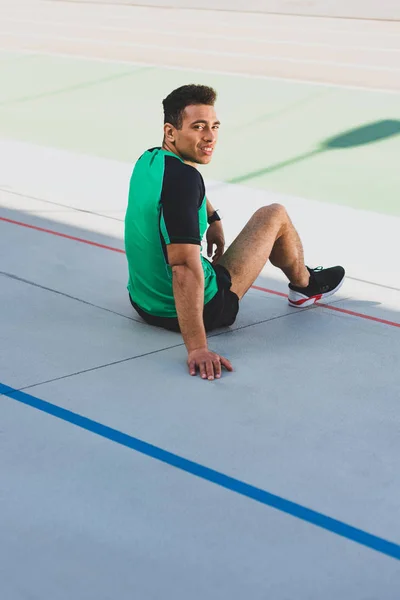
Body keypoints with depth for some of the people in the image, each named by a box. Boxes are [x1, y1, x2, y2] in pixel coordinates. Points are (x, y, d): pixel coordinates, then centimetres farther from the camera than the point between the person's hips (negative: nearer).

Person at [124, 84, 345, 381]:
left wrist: (212, 218, 23)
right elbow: (185, 268, -37)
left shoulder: (149, 160, -1)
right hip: (199, 307, -8)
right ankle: (305, 284, 40)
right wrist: (197, 349, -39)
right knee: (275, 216, 11)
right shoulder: (182, 178, -30)